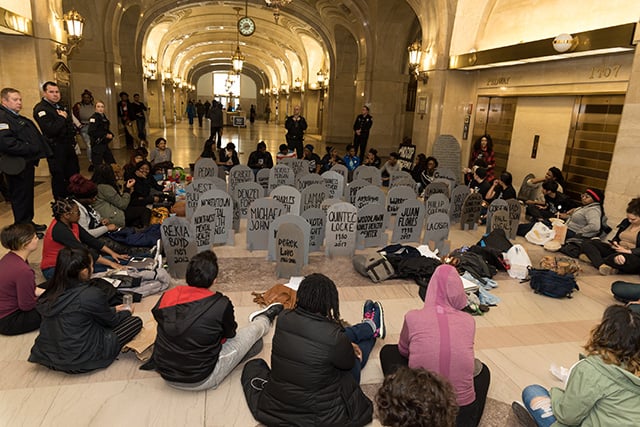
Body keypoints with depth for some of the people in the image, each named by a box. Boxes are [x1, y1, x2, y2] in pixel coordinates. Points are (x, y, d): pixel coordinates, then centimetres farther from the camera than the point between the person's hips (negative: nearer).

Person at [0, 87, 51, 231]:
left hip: (27, 164, 10)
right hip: (18, 168, -10)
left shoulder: (18, 118, 17)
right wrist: (31, 149, -21)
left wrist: (37, 151, 9)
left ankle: (29, 223, 33)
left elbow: (34, 137, 25)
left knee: (28, 196, 19)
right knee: (21, 198, 1)